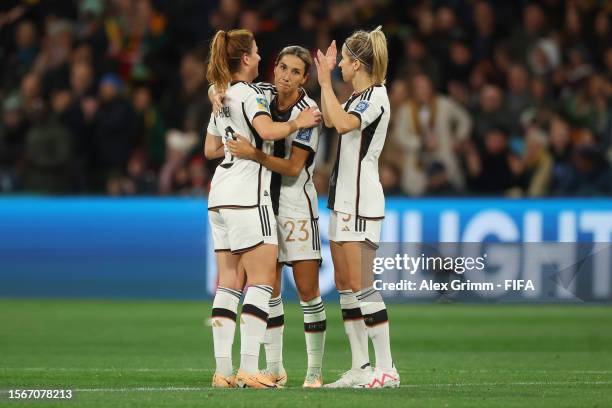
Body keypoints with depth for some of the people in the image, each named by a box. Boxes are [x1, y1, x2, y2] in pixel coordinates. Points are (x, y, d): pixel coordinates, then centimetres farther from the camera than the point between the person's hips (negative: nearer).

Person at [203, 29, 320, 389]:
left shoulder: (222, 97, 18)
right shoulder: (249, 93, -9)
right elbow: (267, 130, -27)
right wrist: (297, 123, -12)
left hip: (221, 195, 9)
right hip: (246, 196, -9)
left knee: (229, 283, 6)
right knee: (262, 280, -8)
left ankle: (223, 370, 1)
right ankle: (249, 370, -16)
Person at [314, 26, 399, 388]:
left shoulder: (376, 97, -13)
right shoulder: (358, 97, 15)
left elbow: (342, 123, -30)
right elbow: (331, 120, 34)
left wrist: (326, 82, -23)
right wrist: (325, 79, 27)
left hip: (362, 204, -10)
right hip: (344, 201, 10)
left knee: (360, 286, -11)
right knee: (345, 286, 8)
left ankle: (386, 369, -10)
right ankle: (361, 368, 11)